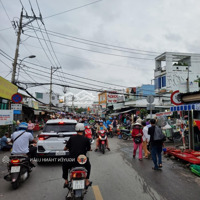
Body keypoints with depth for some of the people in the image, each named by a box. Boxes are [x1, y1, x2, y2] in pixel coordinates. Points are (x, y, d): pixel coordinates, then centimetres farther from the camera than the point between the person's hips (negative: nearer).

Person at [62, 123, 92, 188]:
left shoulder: (72, 138, -3)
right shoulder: (86, 139, -5)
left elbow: (66, 148, 6)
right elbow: (89, 149, 7)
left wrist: (65, 148, 30)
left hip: (72, 160, 1)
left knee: (65, 165, 34)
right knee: (88, 165, 34)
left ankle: (66, 181, 32)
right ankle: (87, 181, 29)